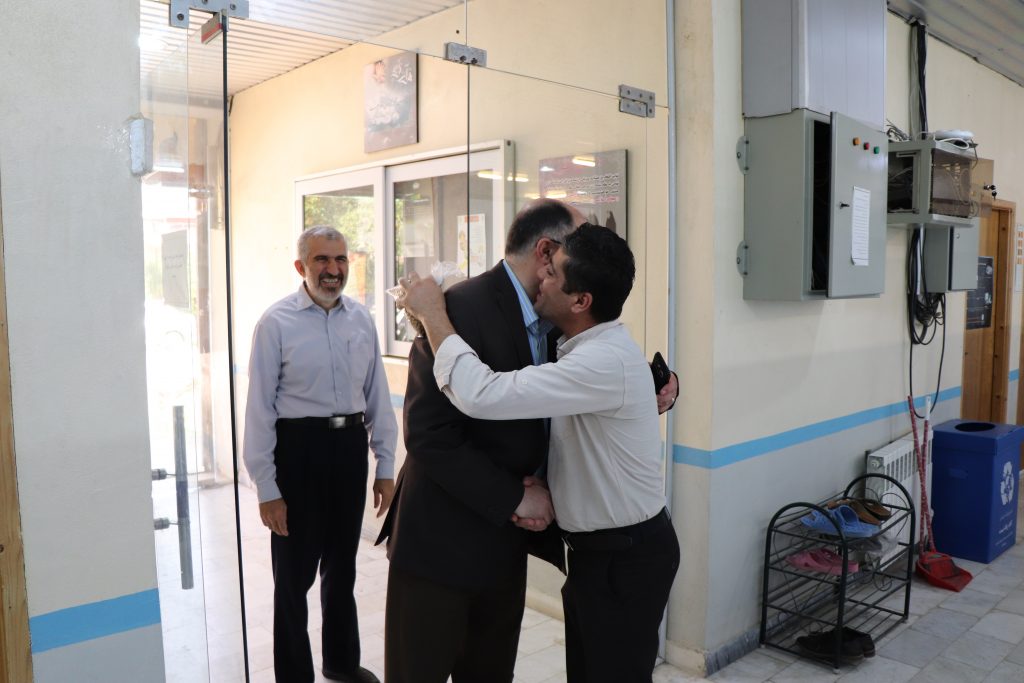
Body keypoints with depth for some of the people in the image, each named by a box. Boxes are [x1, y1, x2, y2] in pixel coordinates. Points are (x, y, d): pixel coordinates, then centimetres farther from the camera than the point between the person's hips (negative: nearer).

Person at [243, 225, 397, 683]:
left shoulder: (361, 319, 3)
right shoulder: (276, 322, -9)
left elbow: (377, 395, 6)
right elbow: (260, 407, -10)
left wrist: (386, 465, 6)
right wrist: (266, 488, -10)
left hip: (350, 445, 5)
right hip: (298, 448, -4)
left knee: (342, 564, 21)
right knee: (295, 573, 9)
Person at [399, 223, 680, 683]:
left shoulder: (605, 361, -29)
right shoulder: (587, 348, 3)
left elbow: (482, 395, -35)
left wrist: (433, 315, -23)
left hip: (627, 556, -9)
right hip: (598, 547, 9)